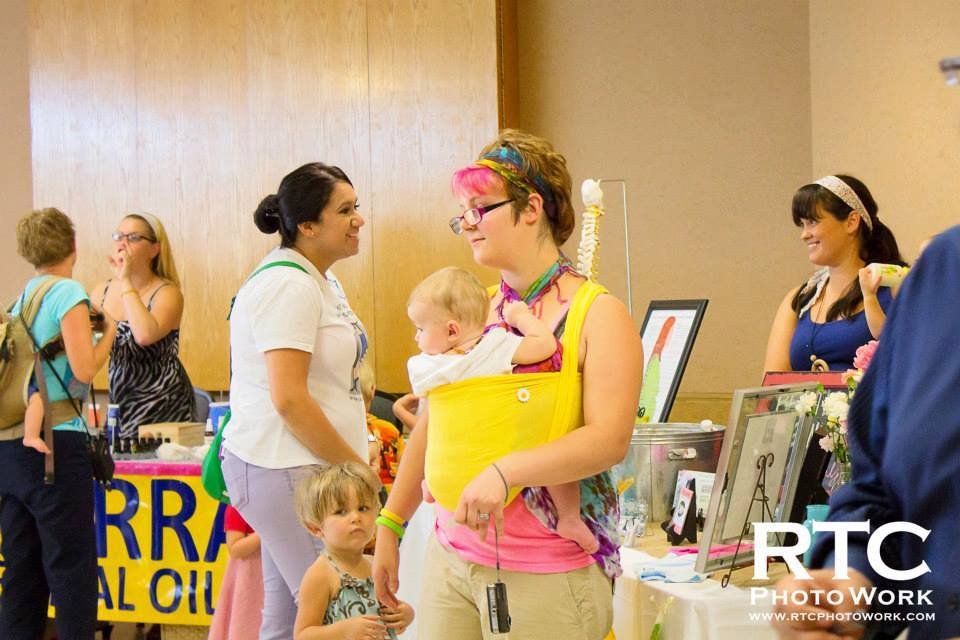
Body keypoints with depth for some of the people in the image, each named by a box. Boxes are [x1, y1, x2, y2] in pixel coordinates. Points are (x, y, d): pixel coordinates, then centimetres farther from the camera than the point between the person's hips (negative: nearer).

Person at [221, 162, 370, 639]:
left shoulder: (323, 282, 16)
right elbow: (289, 399, -21)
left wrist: (354, 463, 16)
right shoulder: (288, 285, -15)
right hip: (282, 469, -10)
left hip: (304, 466, 10)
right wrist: (356, 466, -14)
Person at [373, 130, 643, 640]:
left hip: (548, 574, -5)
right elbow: (432, 425, 18)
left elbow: (609, 440, -18)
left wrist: (504, 471, -30)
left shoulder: (597, 315, -7)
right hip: (451, 556, 5)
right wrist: (390, 523, 20)